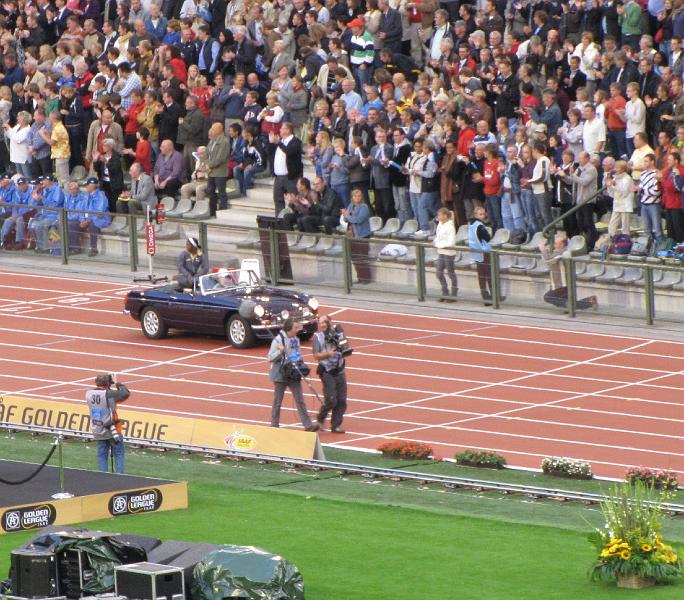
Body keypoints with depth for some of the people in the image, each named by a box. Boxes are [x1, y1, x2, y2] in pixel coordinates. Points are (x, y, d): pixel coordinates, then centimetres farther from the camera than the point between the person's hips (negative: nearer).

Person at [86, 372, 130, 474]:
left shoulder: (89, 394, -4)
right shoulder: (109, 394, -20)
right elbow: (125, 394, -14)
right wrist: (117, 383, -3)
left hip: (98, 433, 5)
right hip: (112, 430, -5)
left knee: (102, 455, 13)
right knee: (119, 454, 7)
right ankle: (119, 474, 3)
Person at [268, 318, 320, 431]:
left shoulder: (296, 340, 9)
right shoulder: (278, 340, -12)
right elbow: (270, 358, -14)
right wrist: (280, 351, -30)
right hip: (281, 375, -5)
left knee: (300, 401, -1)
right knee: (277, 402, 6)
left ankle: (308, 425, -5)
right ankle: (274, 425, 16)